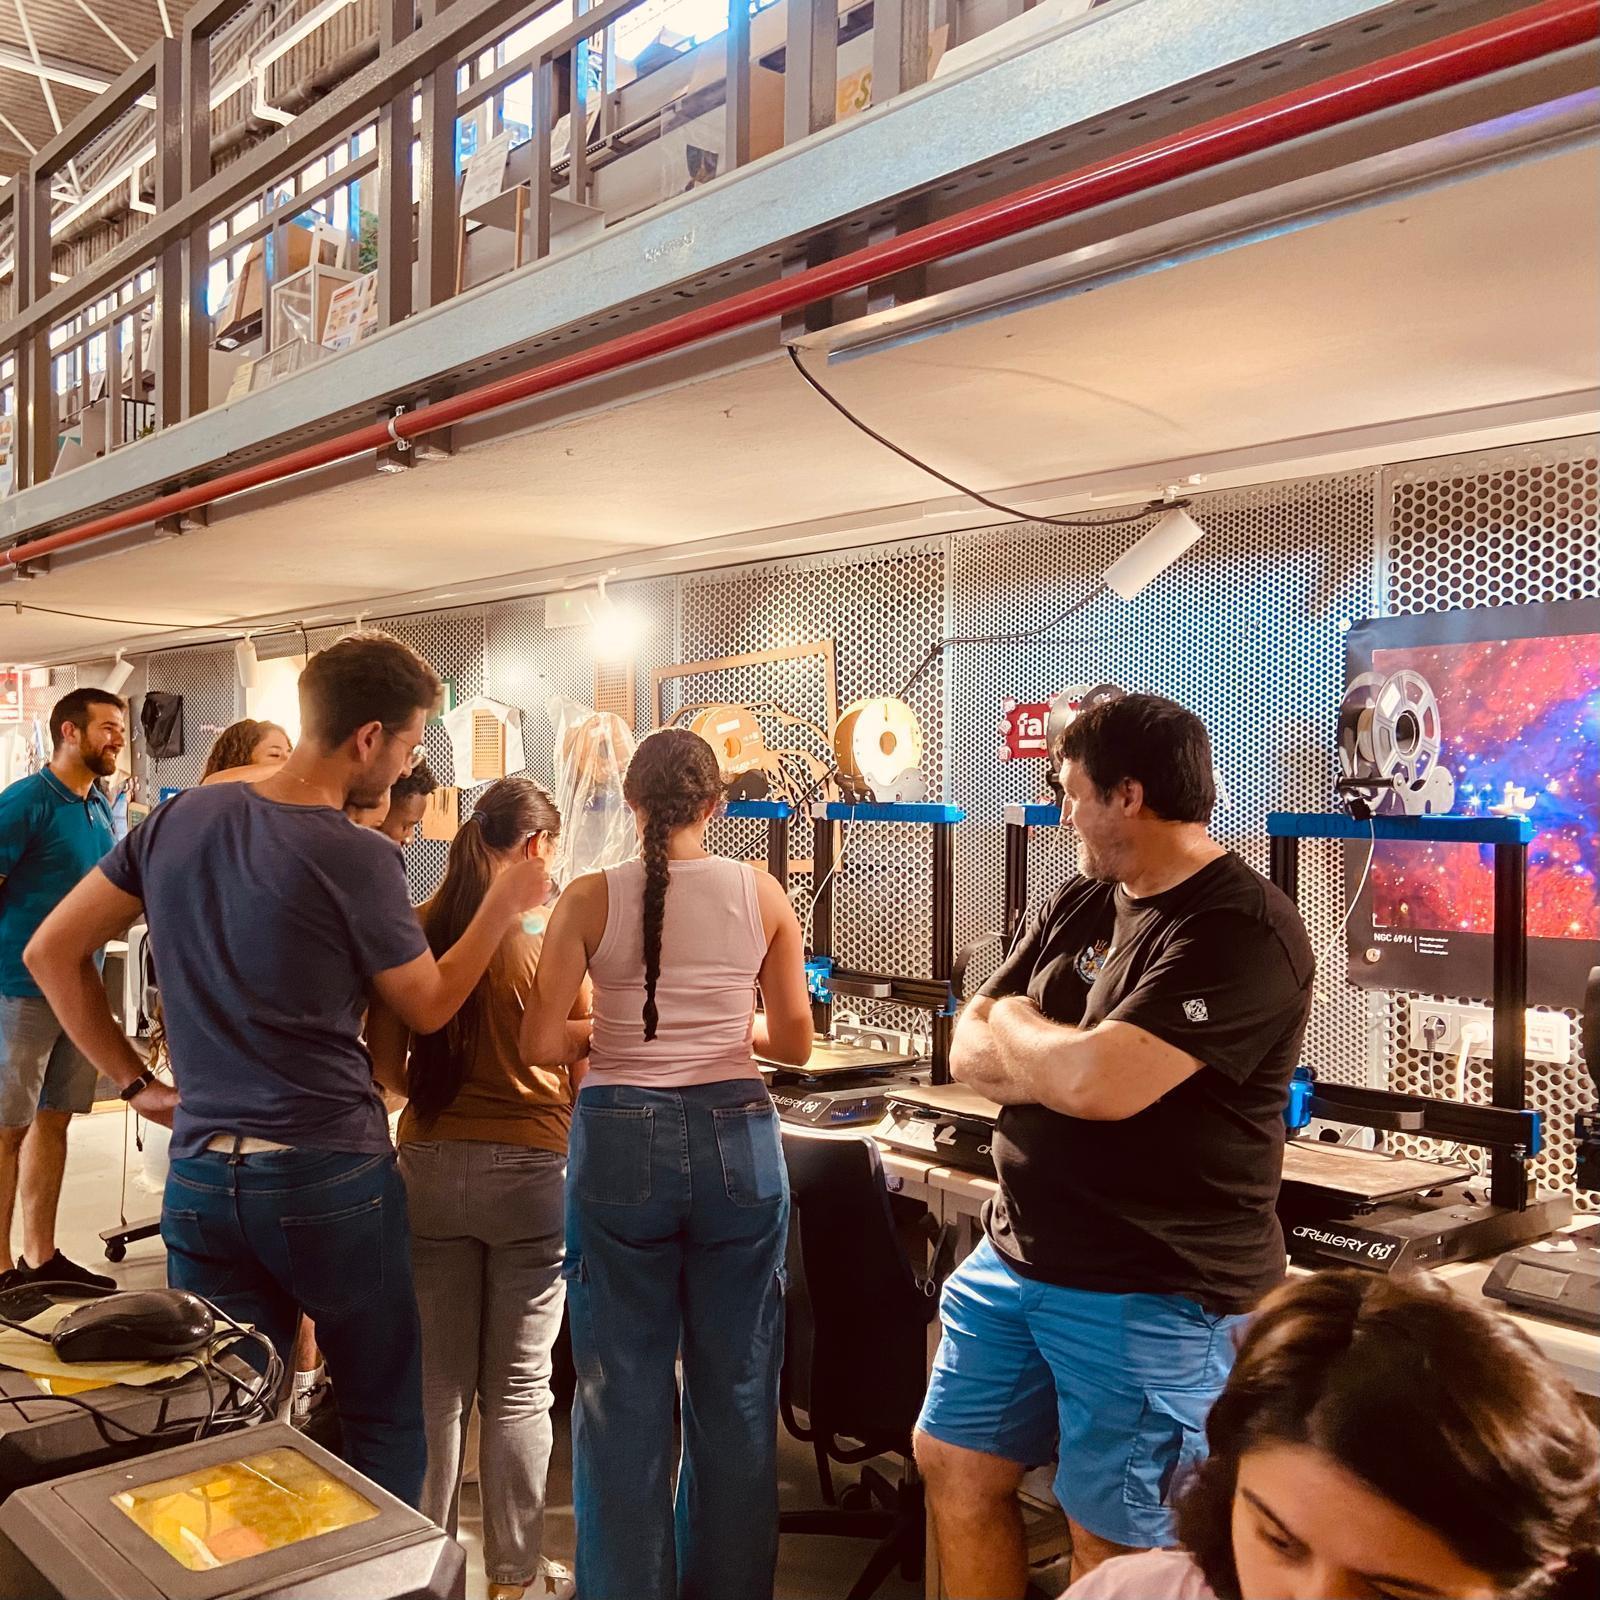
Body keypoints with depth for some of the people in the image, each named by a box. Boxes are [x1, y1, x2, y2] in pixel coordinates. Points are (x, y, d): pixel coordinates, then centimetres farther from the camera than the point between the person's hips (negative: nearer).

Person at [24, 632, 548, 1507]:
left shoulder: (179, 820, 2)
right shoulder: (358, 860, -14)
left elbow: (51, 954, 8)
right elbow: (428, 1008, 0)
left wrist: (135, 1082, 11)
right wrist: (504, 905, 8)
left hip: (199, 1176, 5)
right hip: (331, 1178, -5)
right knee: (383, 1416, 13)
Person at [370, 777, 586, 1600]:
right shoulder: (551, 941, -13)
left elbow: (385, 1063, 3)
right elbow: (584, 1066, -7)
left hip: (429, 1166, 3)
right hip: (529, 1170, -3)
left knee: (437, 1378, 15)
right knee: (518, 1386, 9)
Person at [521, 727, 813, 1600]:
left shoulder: (591, 897, -5)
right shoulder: (762, 893, -1)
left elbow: (541, 1044, -6)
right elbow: (794, 1041, 5)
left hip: (621, 1143, -1)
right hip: (735, 1139, 2)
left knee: (623, 1392, 11)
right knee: (735, 1391, 14)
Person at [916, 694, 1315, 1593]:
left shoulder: (1243, 932, -20)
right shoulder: (1079, 907, 7)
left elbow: (1099, 1081, -30)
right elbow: (969, 1054, 5)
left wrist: (1016, 1025, -9)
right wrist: (1059, 1062, -16)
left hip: (1154, 1294, -8)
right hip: (1017, 1257, 8)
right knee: (954, 1463, 18)